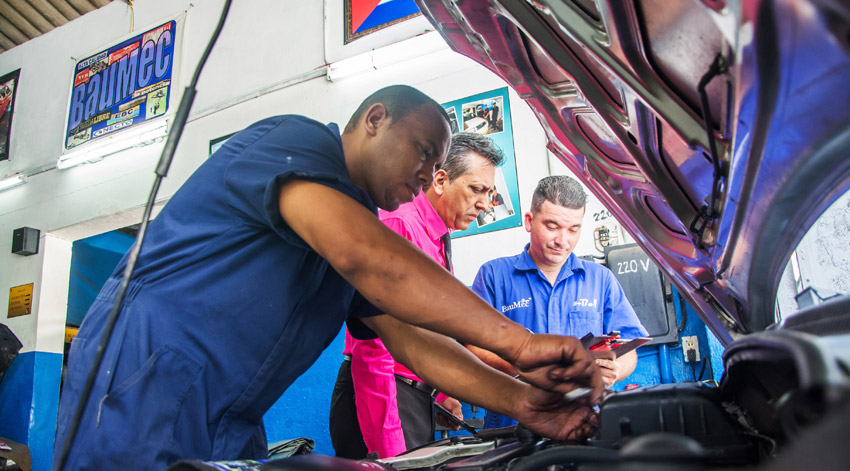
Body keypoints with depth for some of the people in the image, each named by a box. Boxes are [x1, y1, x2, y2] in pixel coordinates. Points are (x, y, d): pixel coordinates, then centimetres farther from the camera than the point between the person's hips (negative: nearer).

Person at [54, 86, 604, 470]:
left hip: (228, 427, 9)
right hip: (143, 382, -8)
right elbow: (362, 254, -31)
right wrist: (515, 339, -32)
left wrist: (523, 401, -4)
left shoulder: (356, 217, 16)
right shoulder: (291, 139, -11)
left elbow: (412, 341, 8)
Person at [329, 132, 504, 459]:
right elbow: (372, 343, -23)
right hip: (383, 397, -9)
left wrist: (442, 394, 17)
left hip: (419, 398, 9)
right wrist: (388, 447, -23)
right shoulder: (398, 224, -17)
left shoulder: (439, 241, 14)